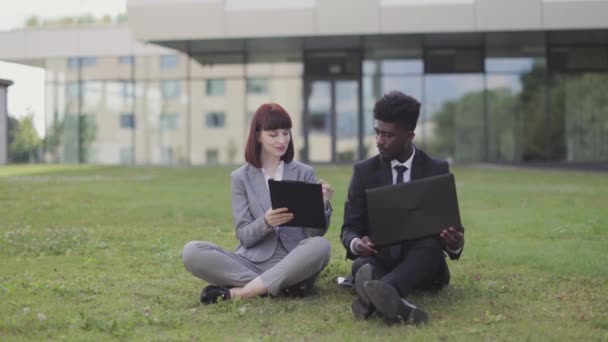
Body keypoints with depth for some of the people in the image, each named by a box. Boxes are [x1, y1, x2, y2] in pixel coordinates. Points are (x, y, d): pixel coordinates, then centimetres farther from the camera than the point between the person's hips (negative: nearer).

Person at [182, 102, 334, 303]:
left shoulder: (304, 173, 7)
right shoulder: (241, 177, 7)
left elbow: (317, 233, 2)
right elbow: (244, 236, -1)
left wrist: (323, 205, -19)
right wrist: (265, 222, -22)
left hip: (293, 264, 0)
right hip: (253, 262, 1)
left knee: (321, 246, -34)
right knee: (192, 252, -23)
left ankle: (238, 293, -28)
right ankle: (281, 287, -26)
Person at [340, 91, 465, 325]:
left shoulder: (437, 171, 4)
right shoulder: (364, 171, 5)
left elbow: (451, 227, 3)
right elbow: (349, 228, 3)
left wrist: (455, 243, -23)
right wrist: (356, 243, -23)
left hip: (423, 263, -1)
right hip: (378, 260, 1)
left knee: (430, 242, -36)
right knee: (362, 265, -34)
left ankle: (376, 296, -64)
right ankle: (396, 303, -67)